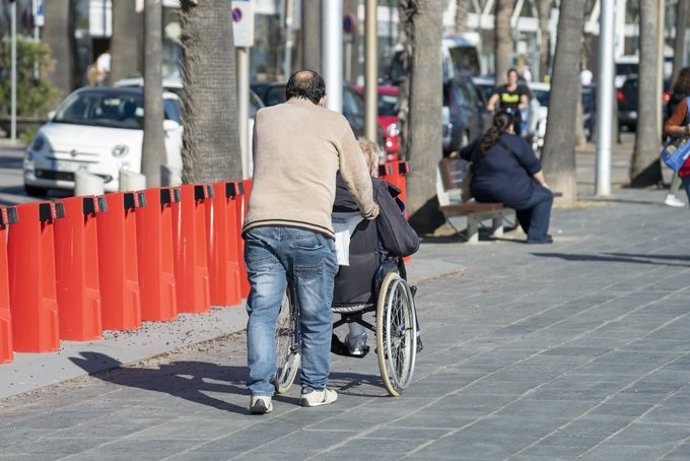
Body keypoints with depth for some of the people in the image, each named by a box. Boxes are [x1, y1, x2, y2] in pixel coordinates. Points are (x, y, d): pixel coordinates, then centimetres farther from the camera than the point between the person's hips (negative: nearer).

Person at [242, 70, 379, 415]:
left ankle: (260, 391, -7)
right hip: (310, 230, -2)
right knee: (316, 315, 11)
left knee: (262, 311, 2)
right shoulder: (333, 122, 11)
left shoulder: (264, 118, 19)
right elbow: (357, 176, 19)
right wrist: (369, 209, 38)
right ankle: (314, 389, 19)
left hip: (261, 224, 2)